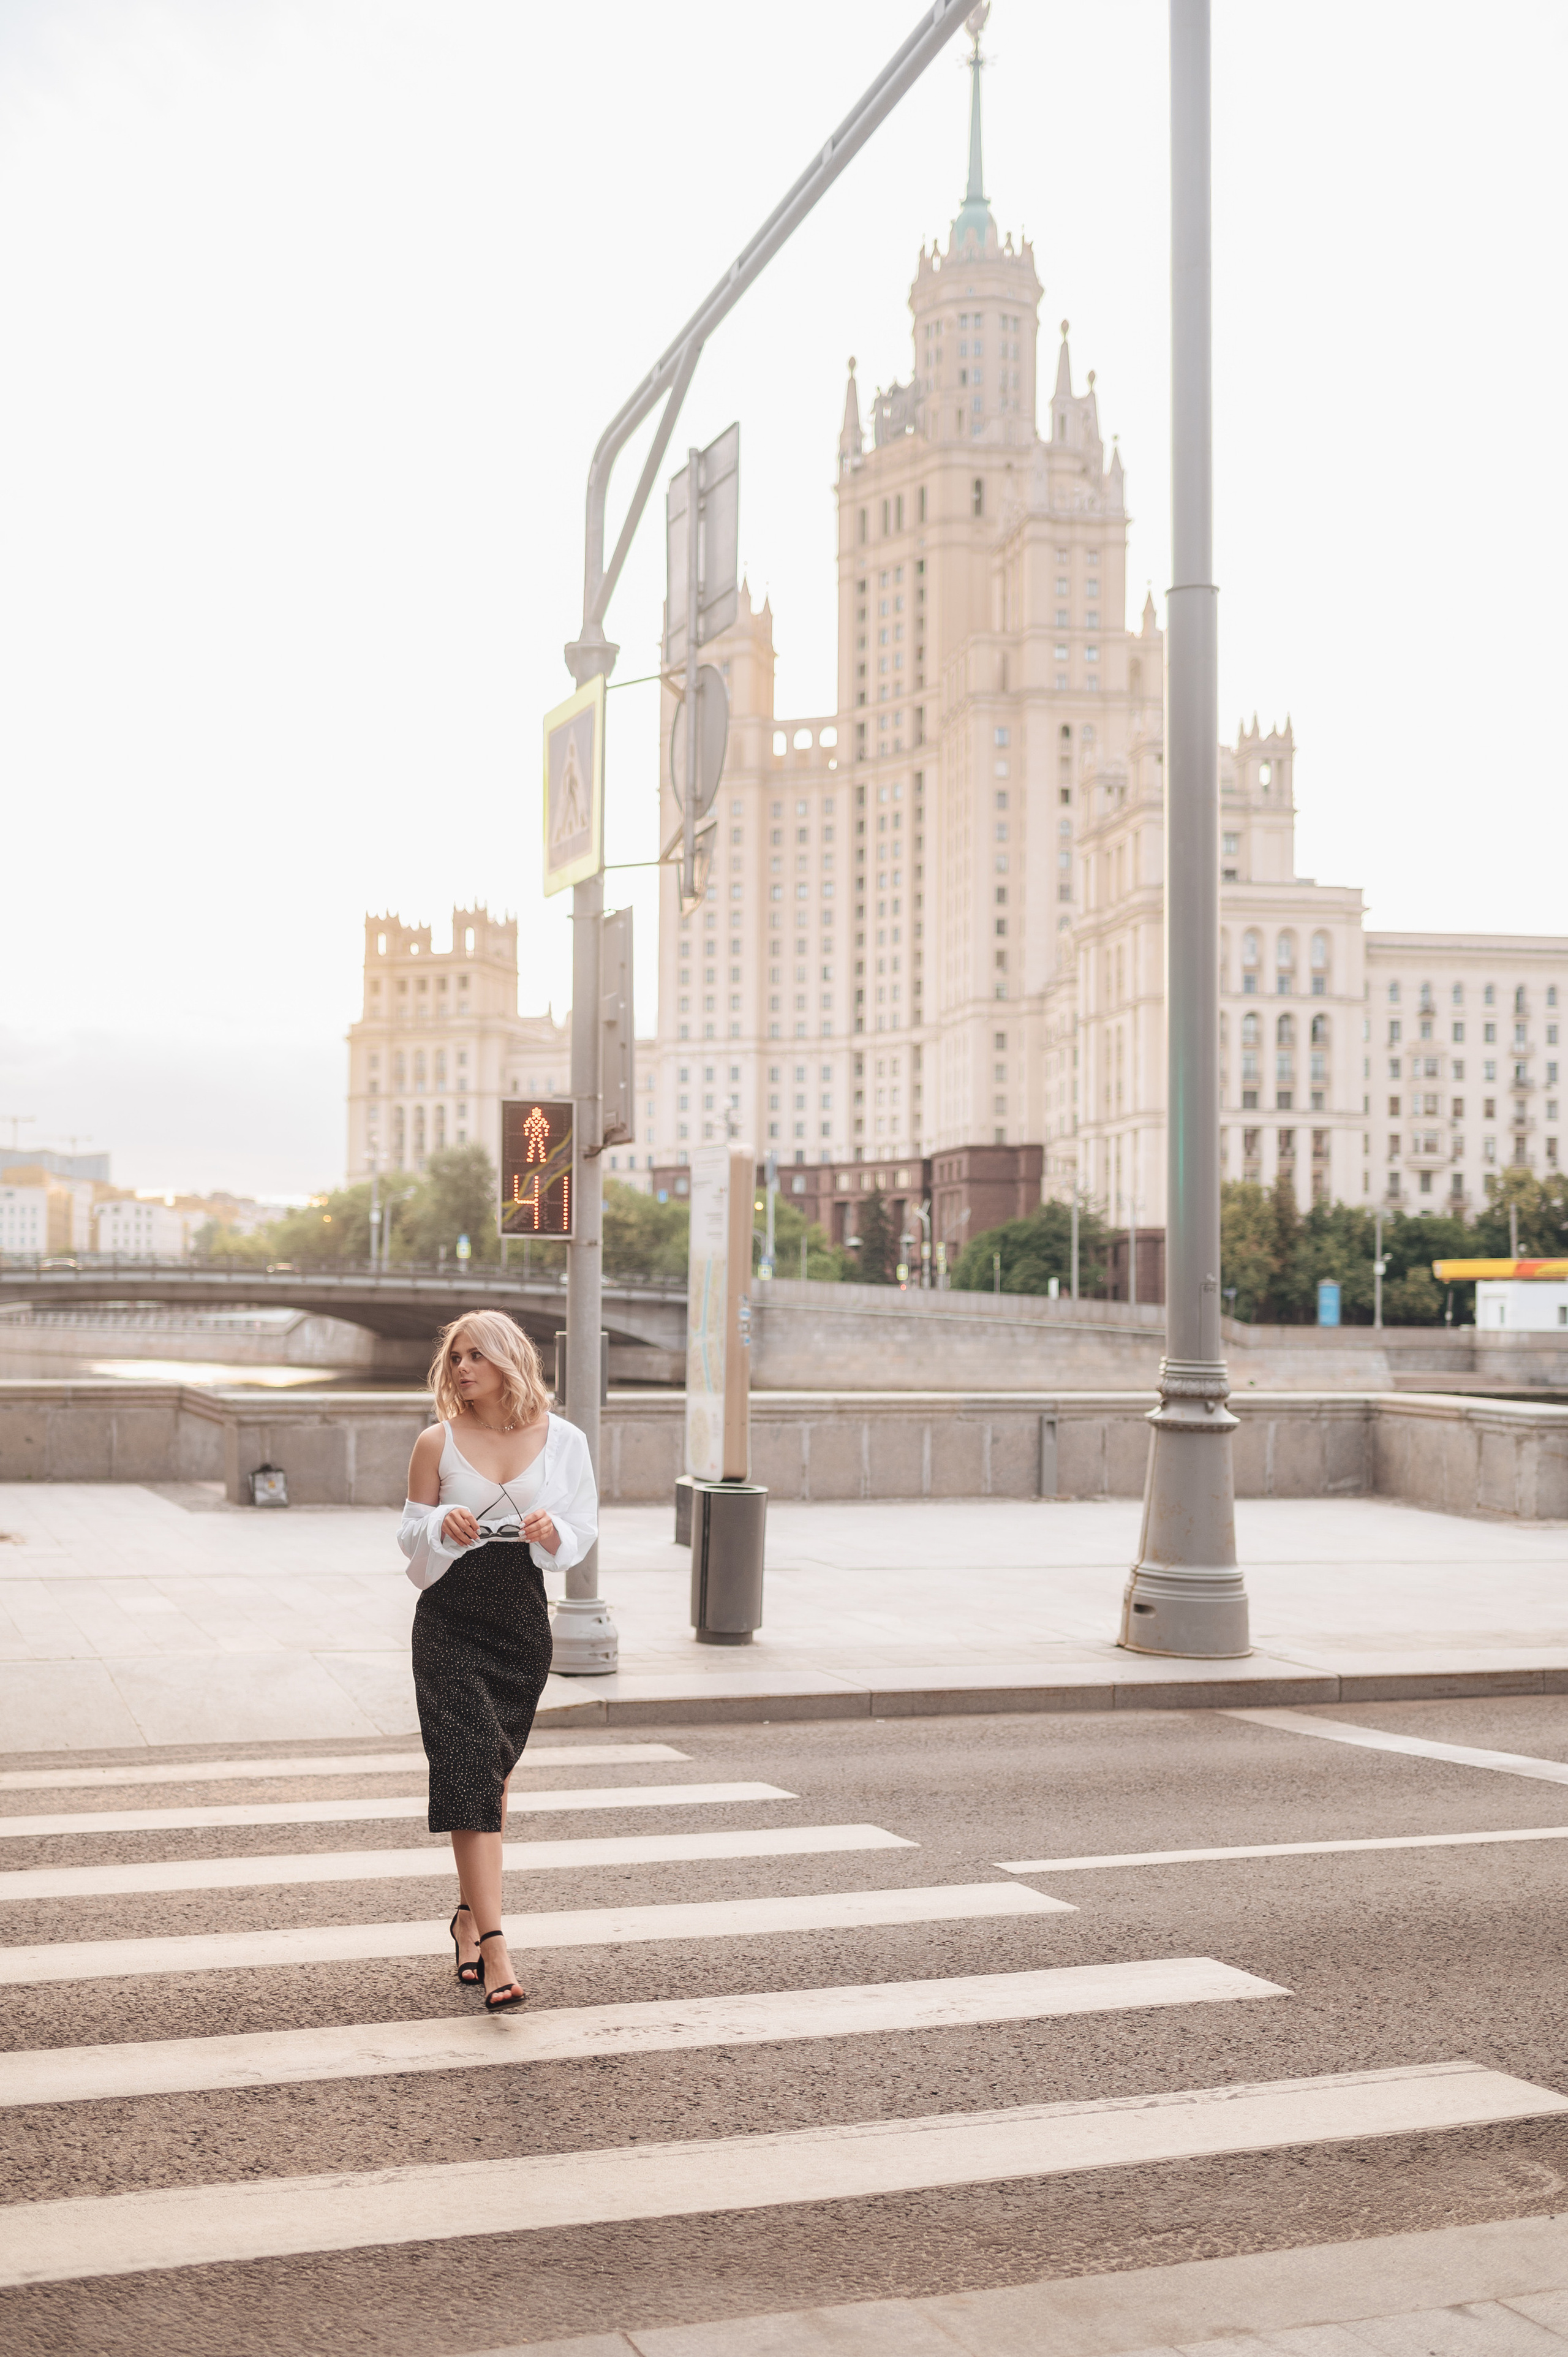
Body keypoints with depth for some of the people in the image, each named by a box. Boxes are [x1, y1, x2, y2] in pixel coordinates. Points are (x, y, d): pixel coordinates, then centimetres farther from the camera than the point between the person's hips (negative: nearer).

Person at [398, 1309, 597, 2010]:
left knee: (493, 1773, 12)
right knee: (470, 1769, -13)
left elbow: (585, 1530, 7)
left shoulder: (562, 1440, 2)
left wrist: (552, 1530, -15)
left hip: (523, 1618, 2)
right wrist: (442, 1526, -16)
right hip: (450, 1619, -2)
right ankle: (494, 1949, -17)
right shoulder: (438, 1443, -1)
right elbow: (411, 1532, 6)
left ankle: (470, 1915, 33)